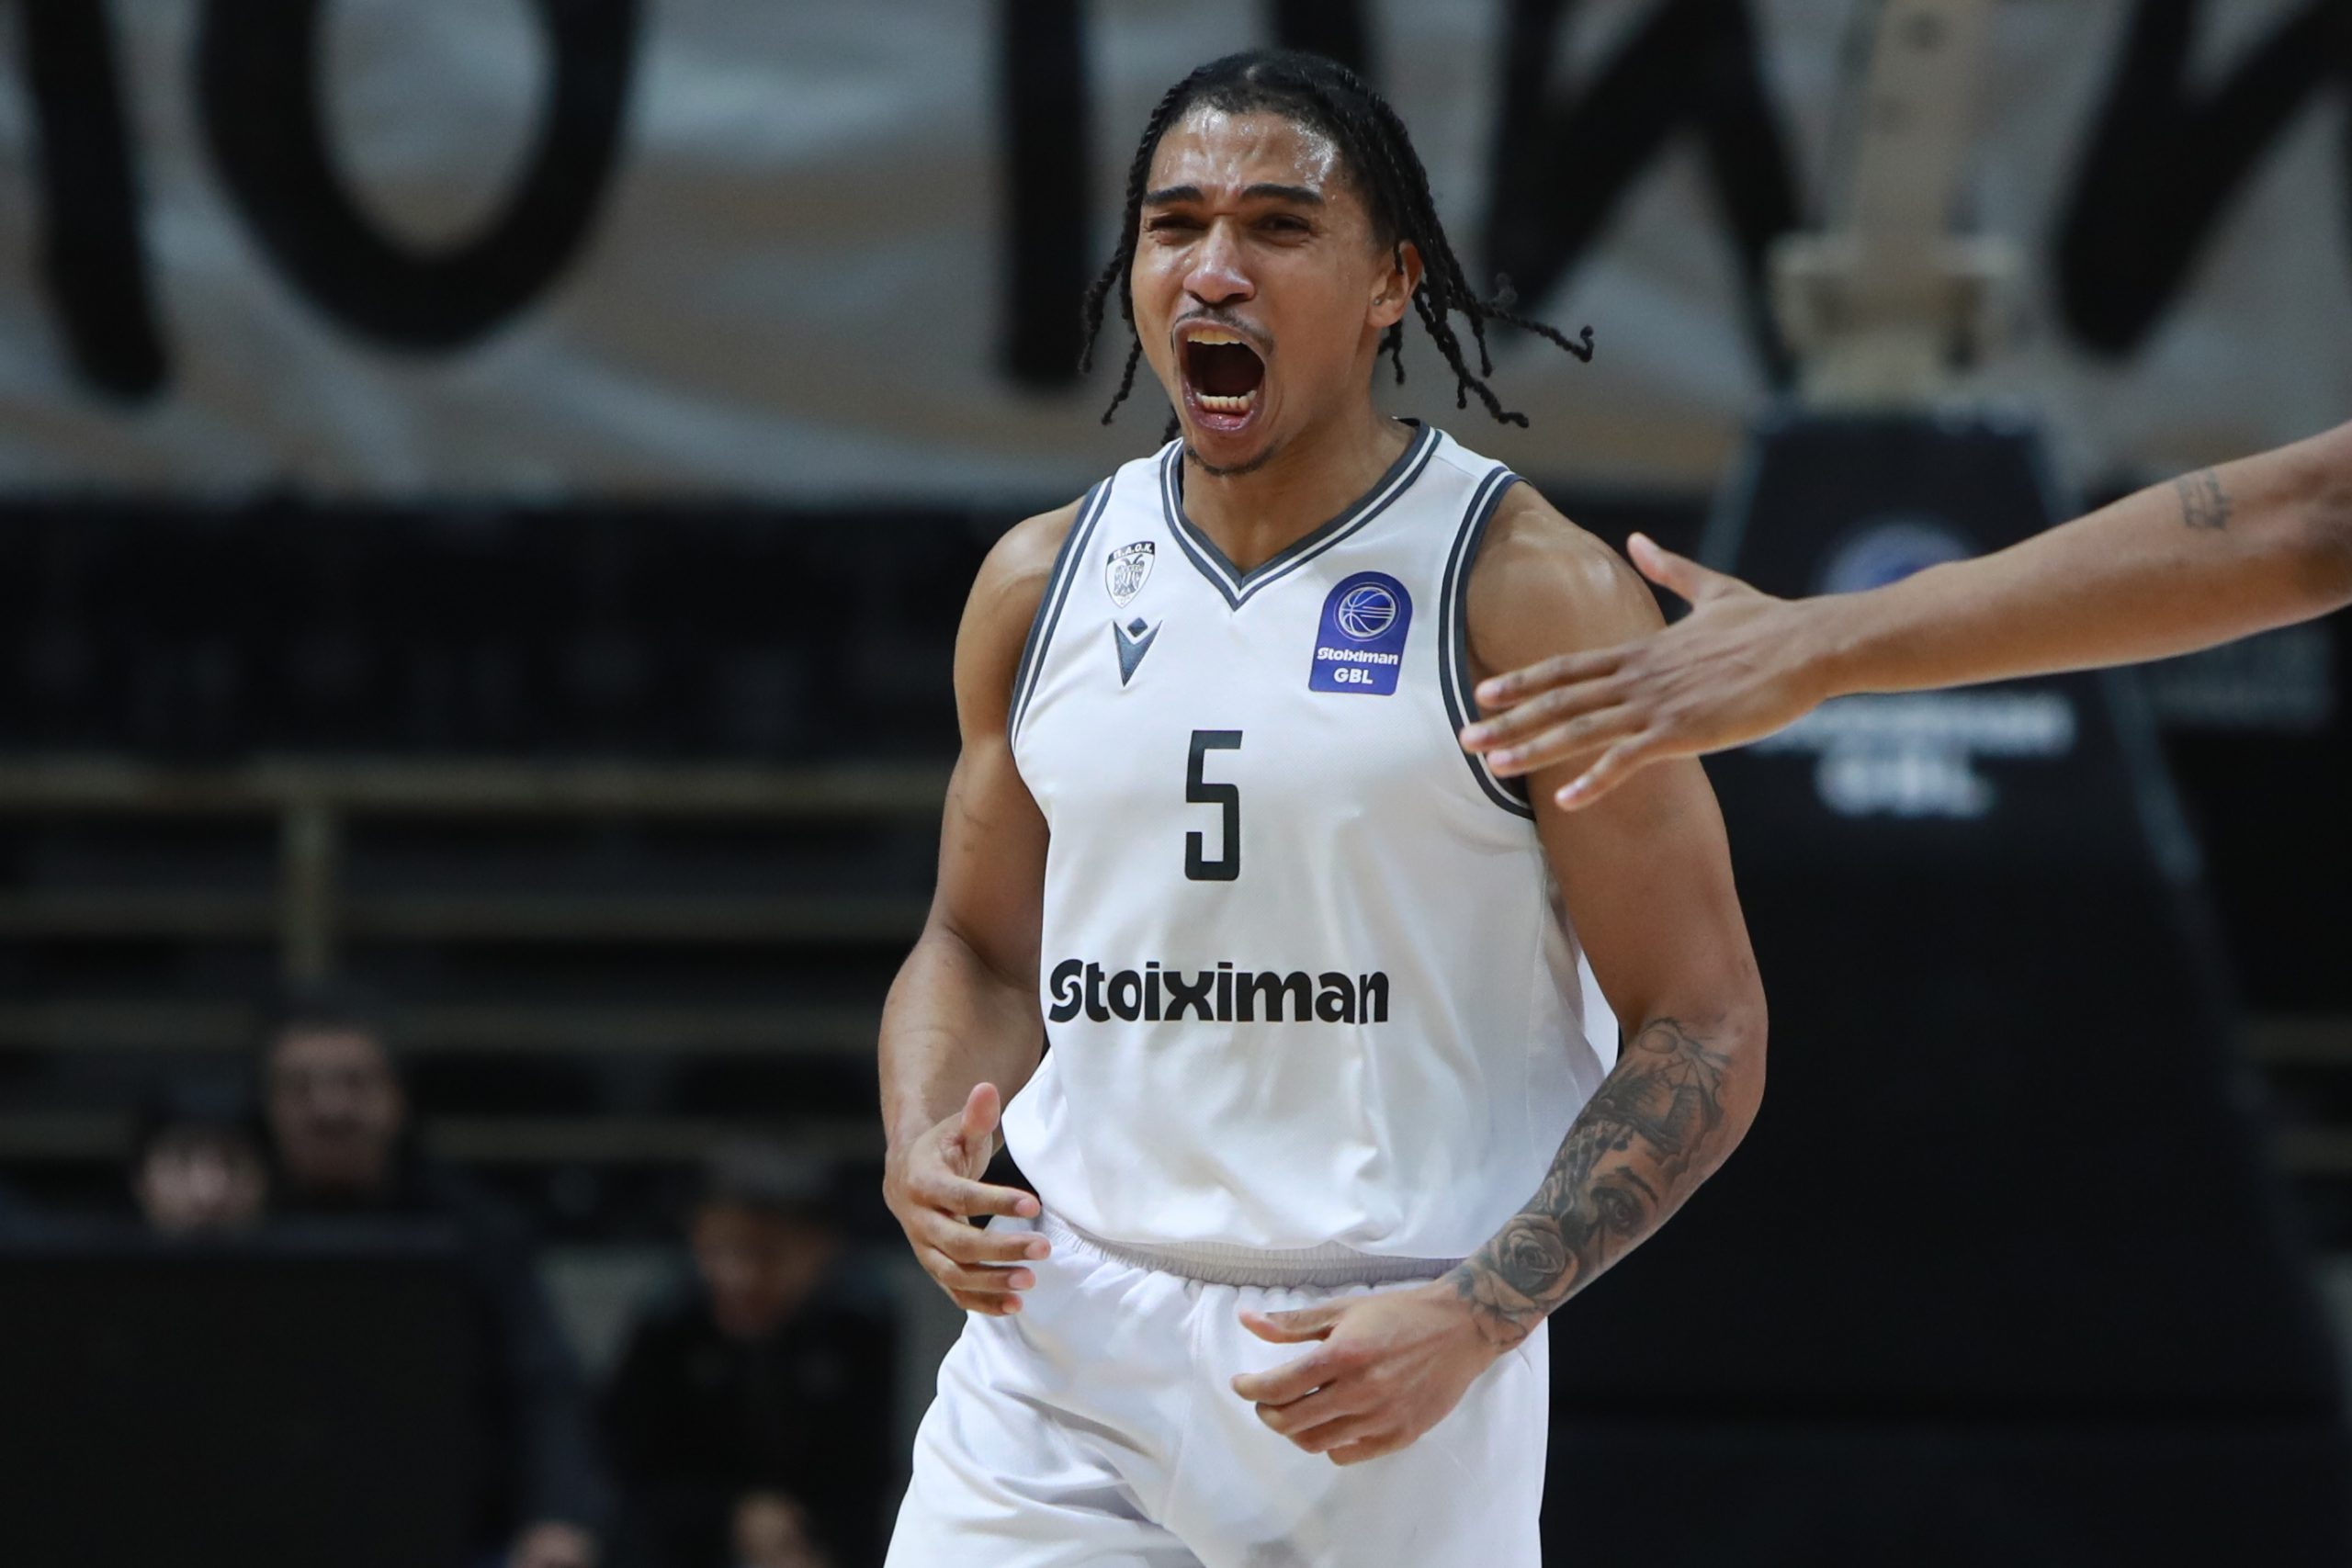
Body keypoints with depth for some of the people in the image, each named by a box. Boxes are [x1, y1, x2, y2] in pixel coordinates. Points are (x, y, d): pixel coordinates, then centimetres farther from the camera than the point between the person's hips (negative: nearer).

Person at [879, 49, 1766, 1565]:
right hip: (1061, 1346, 4)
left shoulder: (1533, 597, -7)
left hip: (1382, 1377, -4)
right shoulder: (1043, 585, 7)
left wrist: (1470, 1322, -18)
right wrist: (923, 1147, -1)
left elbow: (1705, 1037, -7)